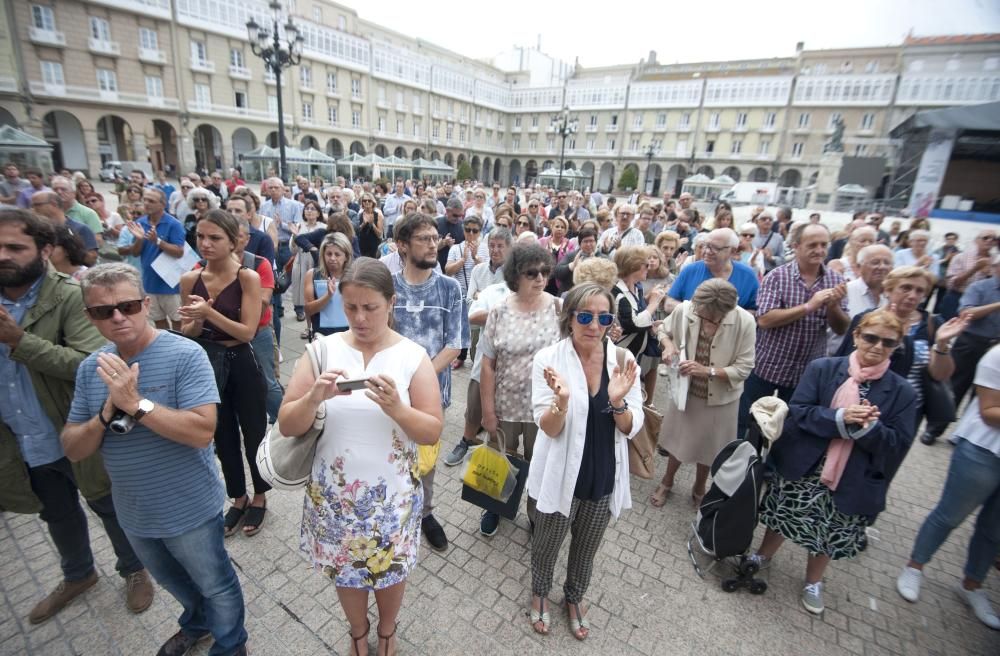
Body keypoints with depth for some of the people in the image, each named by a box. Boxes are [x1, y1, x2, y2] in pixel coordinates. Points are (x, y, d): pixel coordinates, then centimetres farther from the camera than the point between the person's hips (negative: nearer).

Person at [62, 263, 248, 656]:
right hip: (134, 514, 6)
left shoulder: (185, 355, -23)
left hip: (189, 511, -6)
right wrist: (107, 412, -21)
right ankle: (197, 624, 59)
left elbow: (202, 431, -30)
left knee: (216, 586, 18)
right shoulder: (91, 368, -4)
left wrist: (136, 404, -34)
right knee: (174, 582, 31)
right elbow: (73, 450, -3)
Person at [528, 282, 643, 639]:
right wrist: (562, 400, -40)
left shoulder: (622, 360, -11)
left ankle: (574, 599, 56)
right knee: (547, 545, 22)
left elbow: (631, 429, -9)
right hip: (561, 475, -2)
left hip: (604, 477, 3)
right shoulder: (548, 358, -19)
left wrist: (618, 401, -30)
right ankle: (540, 593, 54)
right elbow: (548, 428, -20)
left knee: (586, 549, 26)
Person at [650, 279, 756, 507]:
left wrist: (707, 371, -31)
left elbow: (744, 368, -18)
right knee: (678, 439, 20)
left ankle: (699, 489, 50)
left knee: (708, 446, 20)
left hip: (719, 398, 0)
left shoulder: (745, 322, -25)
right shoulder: (684, 309, -22)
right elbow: (663, 329, -1)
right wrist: (668, 344, -22)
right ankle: (667, 482, 49)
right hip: (684, 390, 1)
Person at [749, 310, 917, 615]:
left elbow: (899, 445, -7)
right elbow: (796, 413, -13)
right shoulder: (821, 368, -9)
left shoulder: (901, 391, -5)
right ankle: (763, 556, 46)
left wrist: (869, 427, -24)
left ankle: (813, 582, 45)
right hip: (803, 469, -1)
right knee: (782, 519, 18)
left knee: (829, 536, 18)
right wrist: (840, 418, -26)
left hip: (851, 482, 1)